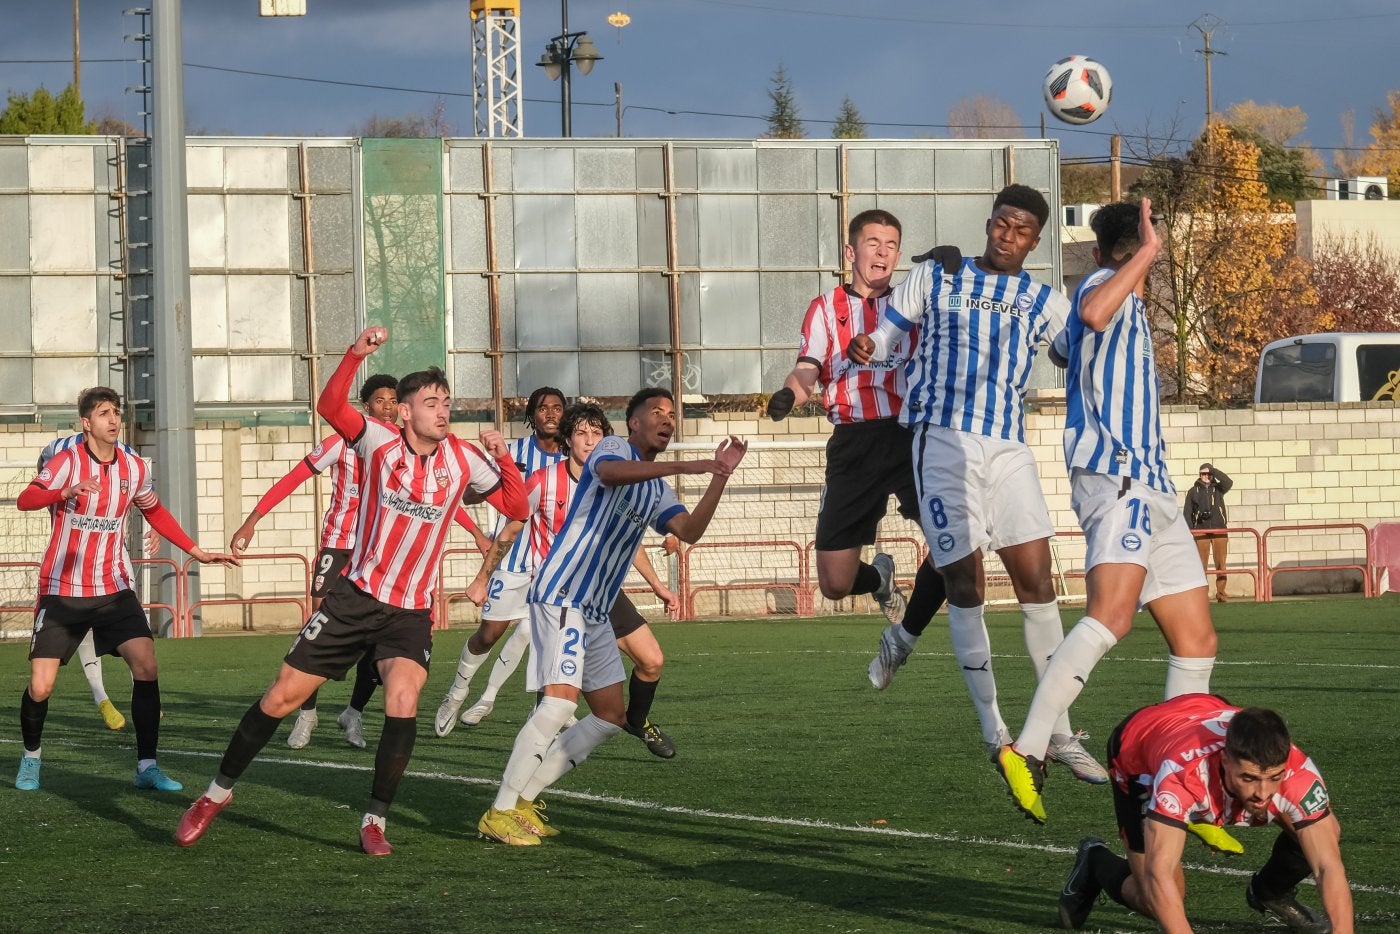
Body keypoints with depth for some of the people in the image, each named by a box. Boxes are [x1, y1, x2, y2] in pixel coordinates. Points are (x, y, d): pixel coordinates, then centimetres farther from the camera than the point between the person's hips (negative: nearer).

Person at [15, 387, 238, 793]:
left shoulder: (133, 467, 2)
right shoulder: (67, 462, -12)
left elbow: (156, 512, 20)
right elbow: (25, 500, -26)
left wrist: (197, 553, 14)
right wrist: (68, 491, -45)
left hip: (113, 588, 3)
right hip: (62, 591, -3)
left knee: (146, 664, -14)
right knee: (40, 687, -7)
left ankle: (147, 766, -6)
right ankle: (31, 759, 21)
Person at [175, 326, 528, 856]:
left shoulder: (463, 459, -2)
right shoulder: (381, 442, -7)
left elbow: (516, 508, 2)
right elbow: (330, 407, -23)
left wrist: (503, 458, -14)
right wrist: (355, 355, -36)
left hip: (411, 611, 1)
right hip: (356, 595, -1)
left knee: (403, 700, -24)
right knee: (282, 697, 1)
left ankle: (374, 822, -10)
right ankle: (218, 793, 20)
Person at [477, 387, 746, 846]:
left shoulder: (657, 490, 19)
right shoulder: (613, 448, -6)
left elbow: (690, 531, 4)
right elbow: (609, 472, -31)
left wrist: (719, 477, -7)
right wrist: (684, 466, -39)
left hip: (595, 611, 10)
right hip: (561, 595, -10)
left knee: (610, 715, 9)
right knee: (560, 700, -21)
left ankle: (524, 797, 14)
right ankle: (499, 814, -17)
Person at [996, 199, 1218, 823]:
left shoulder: (1128, 308, 26)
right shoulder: (1104, 285, -3)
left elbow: (1062, 347, 47)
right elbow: (1092, 314, -30)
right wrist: (1148, 252, -22)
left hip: (1151, 487, 10)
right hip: (1115, 478, -10)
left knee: (1196, 638, 7)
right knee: (1113, 613, -30)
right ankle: (1026, 752, -37)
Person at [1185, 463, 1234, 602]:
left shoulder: (1218, 488, 11)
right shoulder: (1193, 491, 9)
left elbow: (1228, 483, -11)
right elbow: (1188, 513, 6)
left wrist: (1214, 471, -5)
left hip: (1219, 529, 1)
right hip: (1201, 531, -1)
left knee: (1221, 563, -2)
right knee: (1201, 564, -5)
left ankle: (1221, 593, 1)